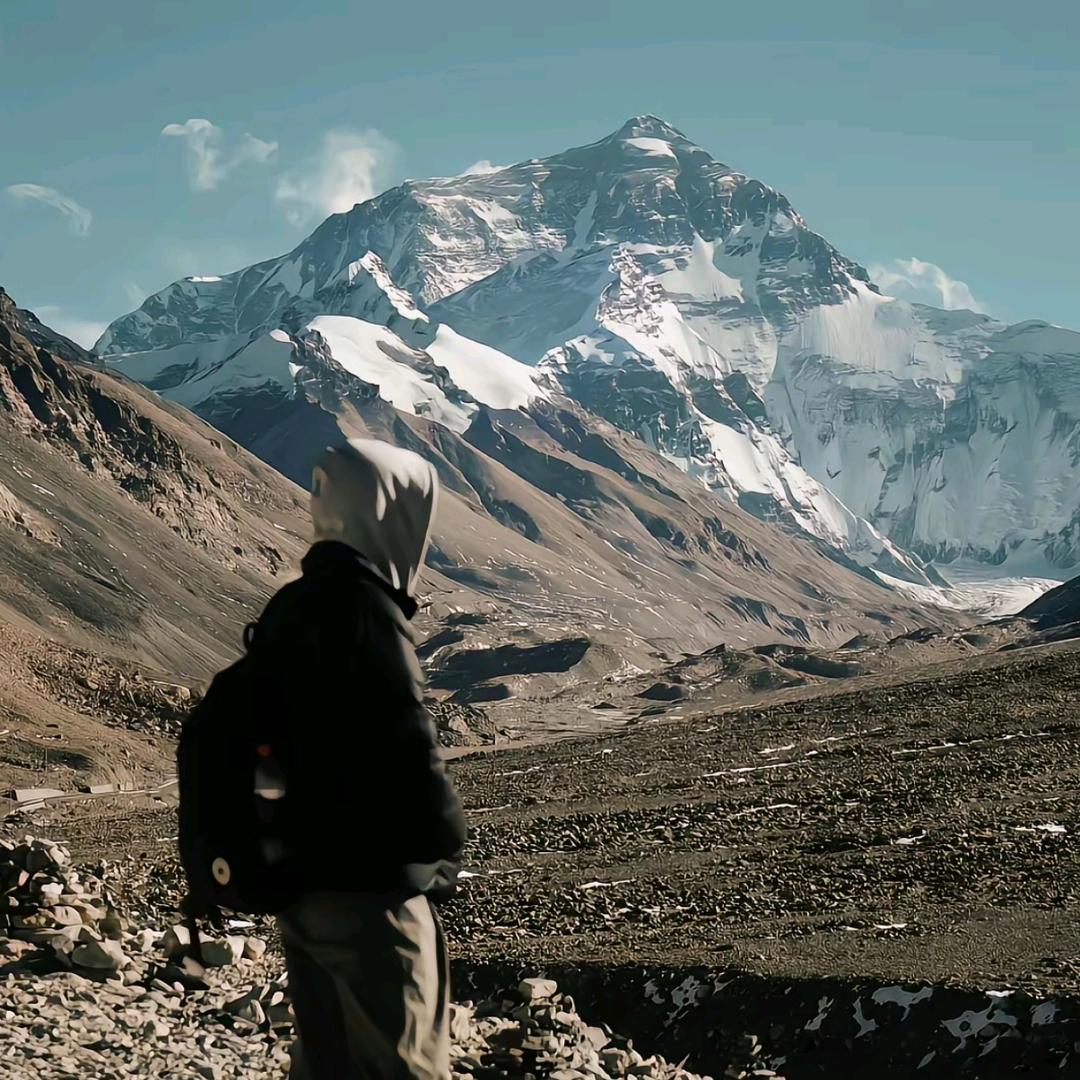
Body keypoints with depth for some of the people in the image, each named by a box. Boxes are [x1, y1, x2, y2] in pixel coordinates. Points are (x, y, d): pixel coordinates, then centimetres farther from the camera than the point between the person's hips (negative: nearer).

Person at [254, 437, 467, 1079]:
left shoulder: (291, 609, 8)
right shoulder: (364, 612, -19)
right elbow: (407, 751, -22)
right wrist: (447, 846, -7)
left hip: (299, 883, 8)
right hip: (369, 892, -8)